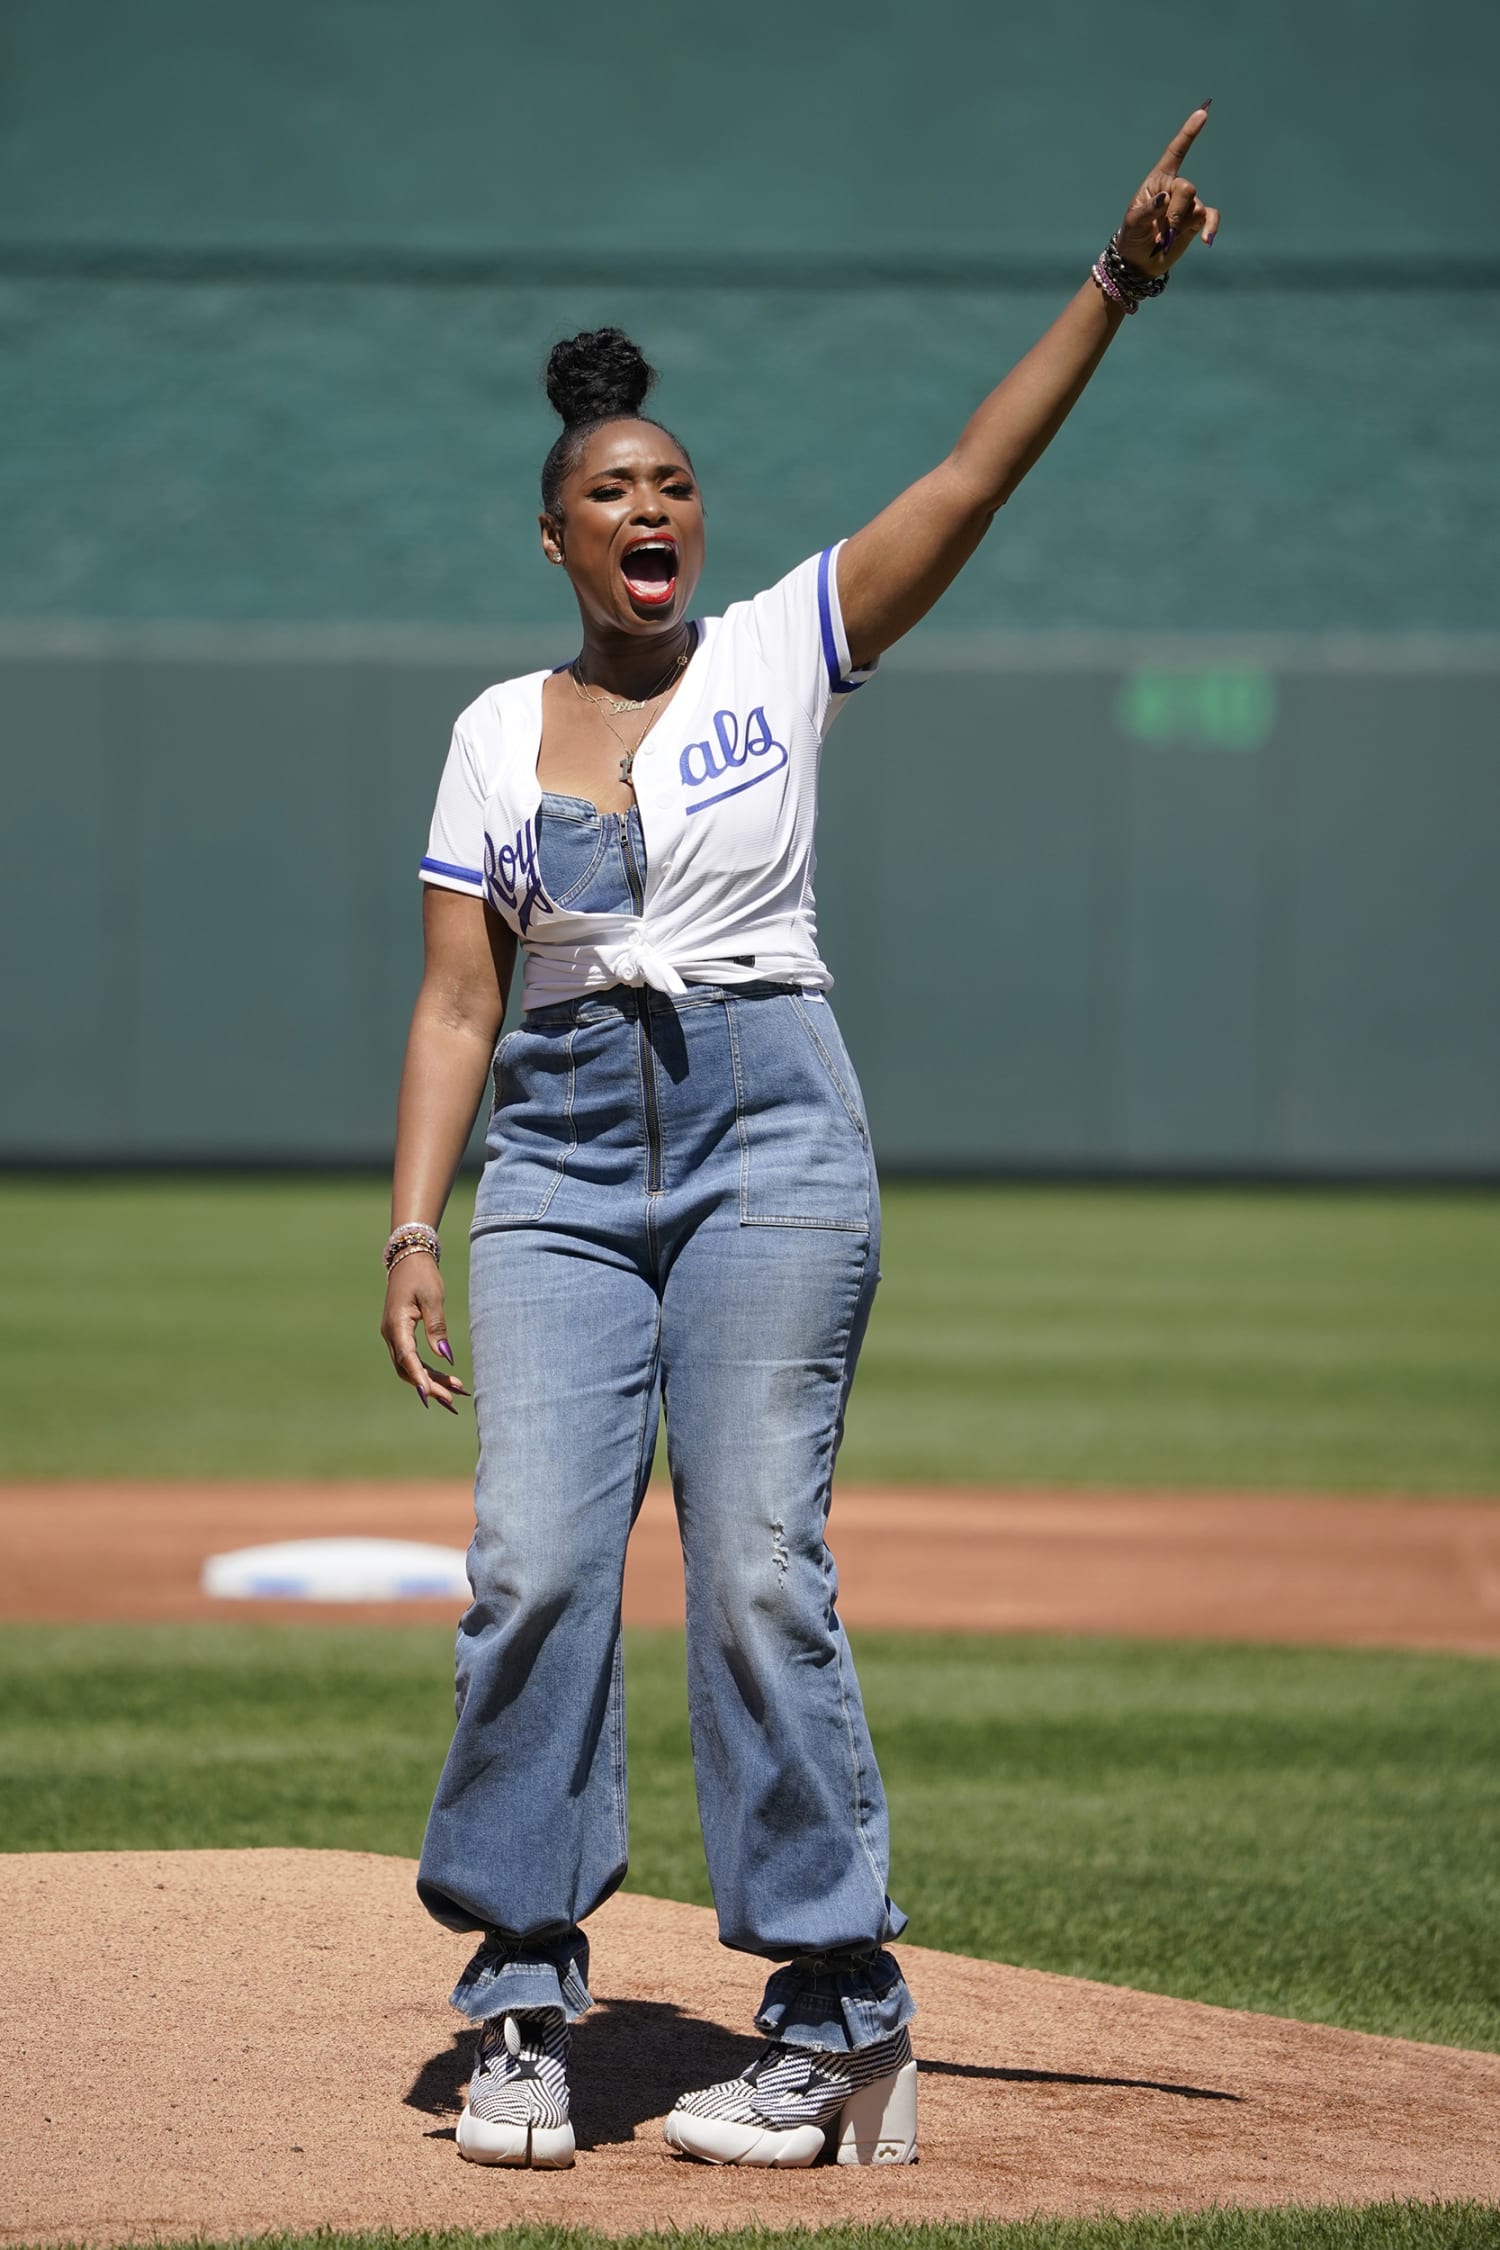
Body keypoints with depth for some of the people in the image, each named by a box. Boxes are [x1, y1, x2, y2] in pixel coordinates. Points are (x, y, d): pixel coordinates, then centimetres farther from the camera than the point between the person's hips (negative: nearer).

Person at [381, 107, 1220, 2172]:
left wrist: (1114, 289, -18)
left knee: (755, 1570, -8)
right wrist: (415, 1229, -2)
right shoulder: (497, 734, 10)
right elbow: (457, 1004, 8)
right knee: (534, 1562, -7)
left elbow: (977, 476, -6)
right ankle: (525, 2002, 2)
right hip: (563, 1154, 2)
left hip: (771, 1142, -2)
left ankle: (838, 2012, -2)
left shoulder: (780, 651, 4)